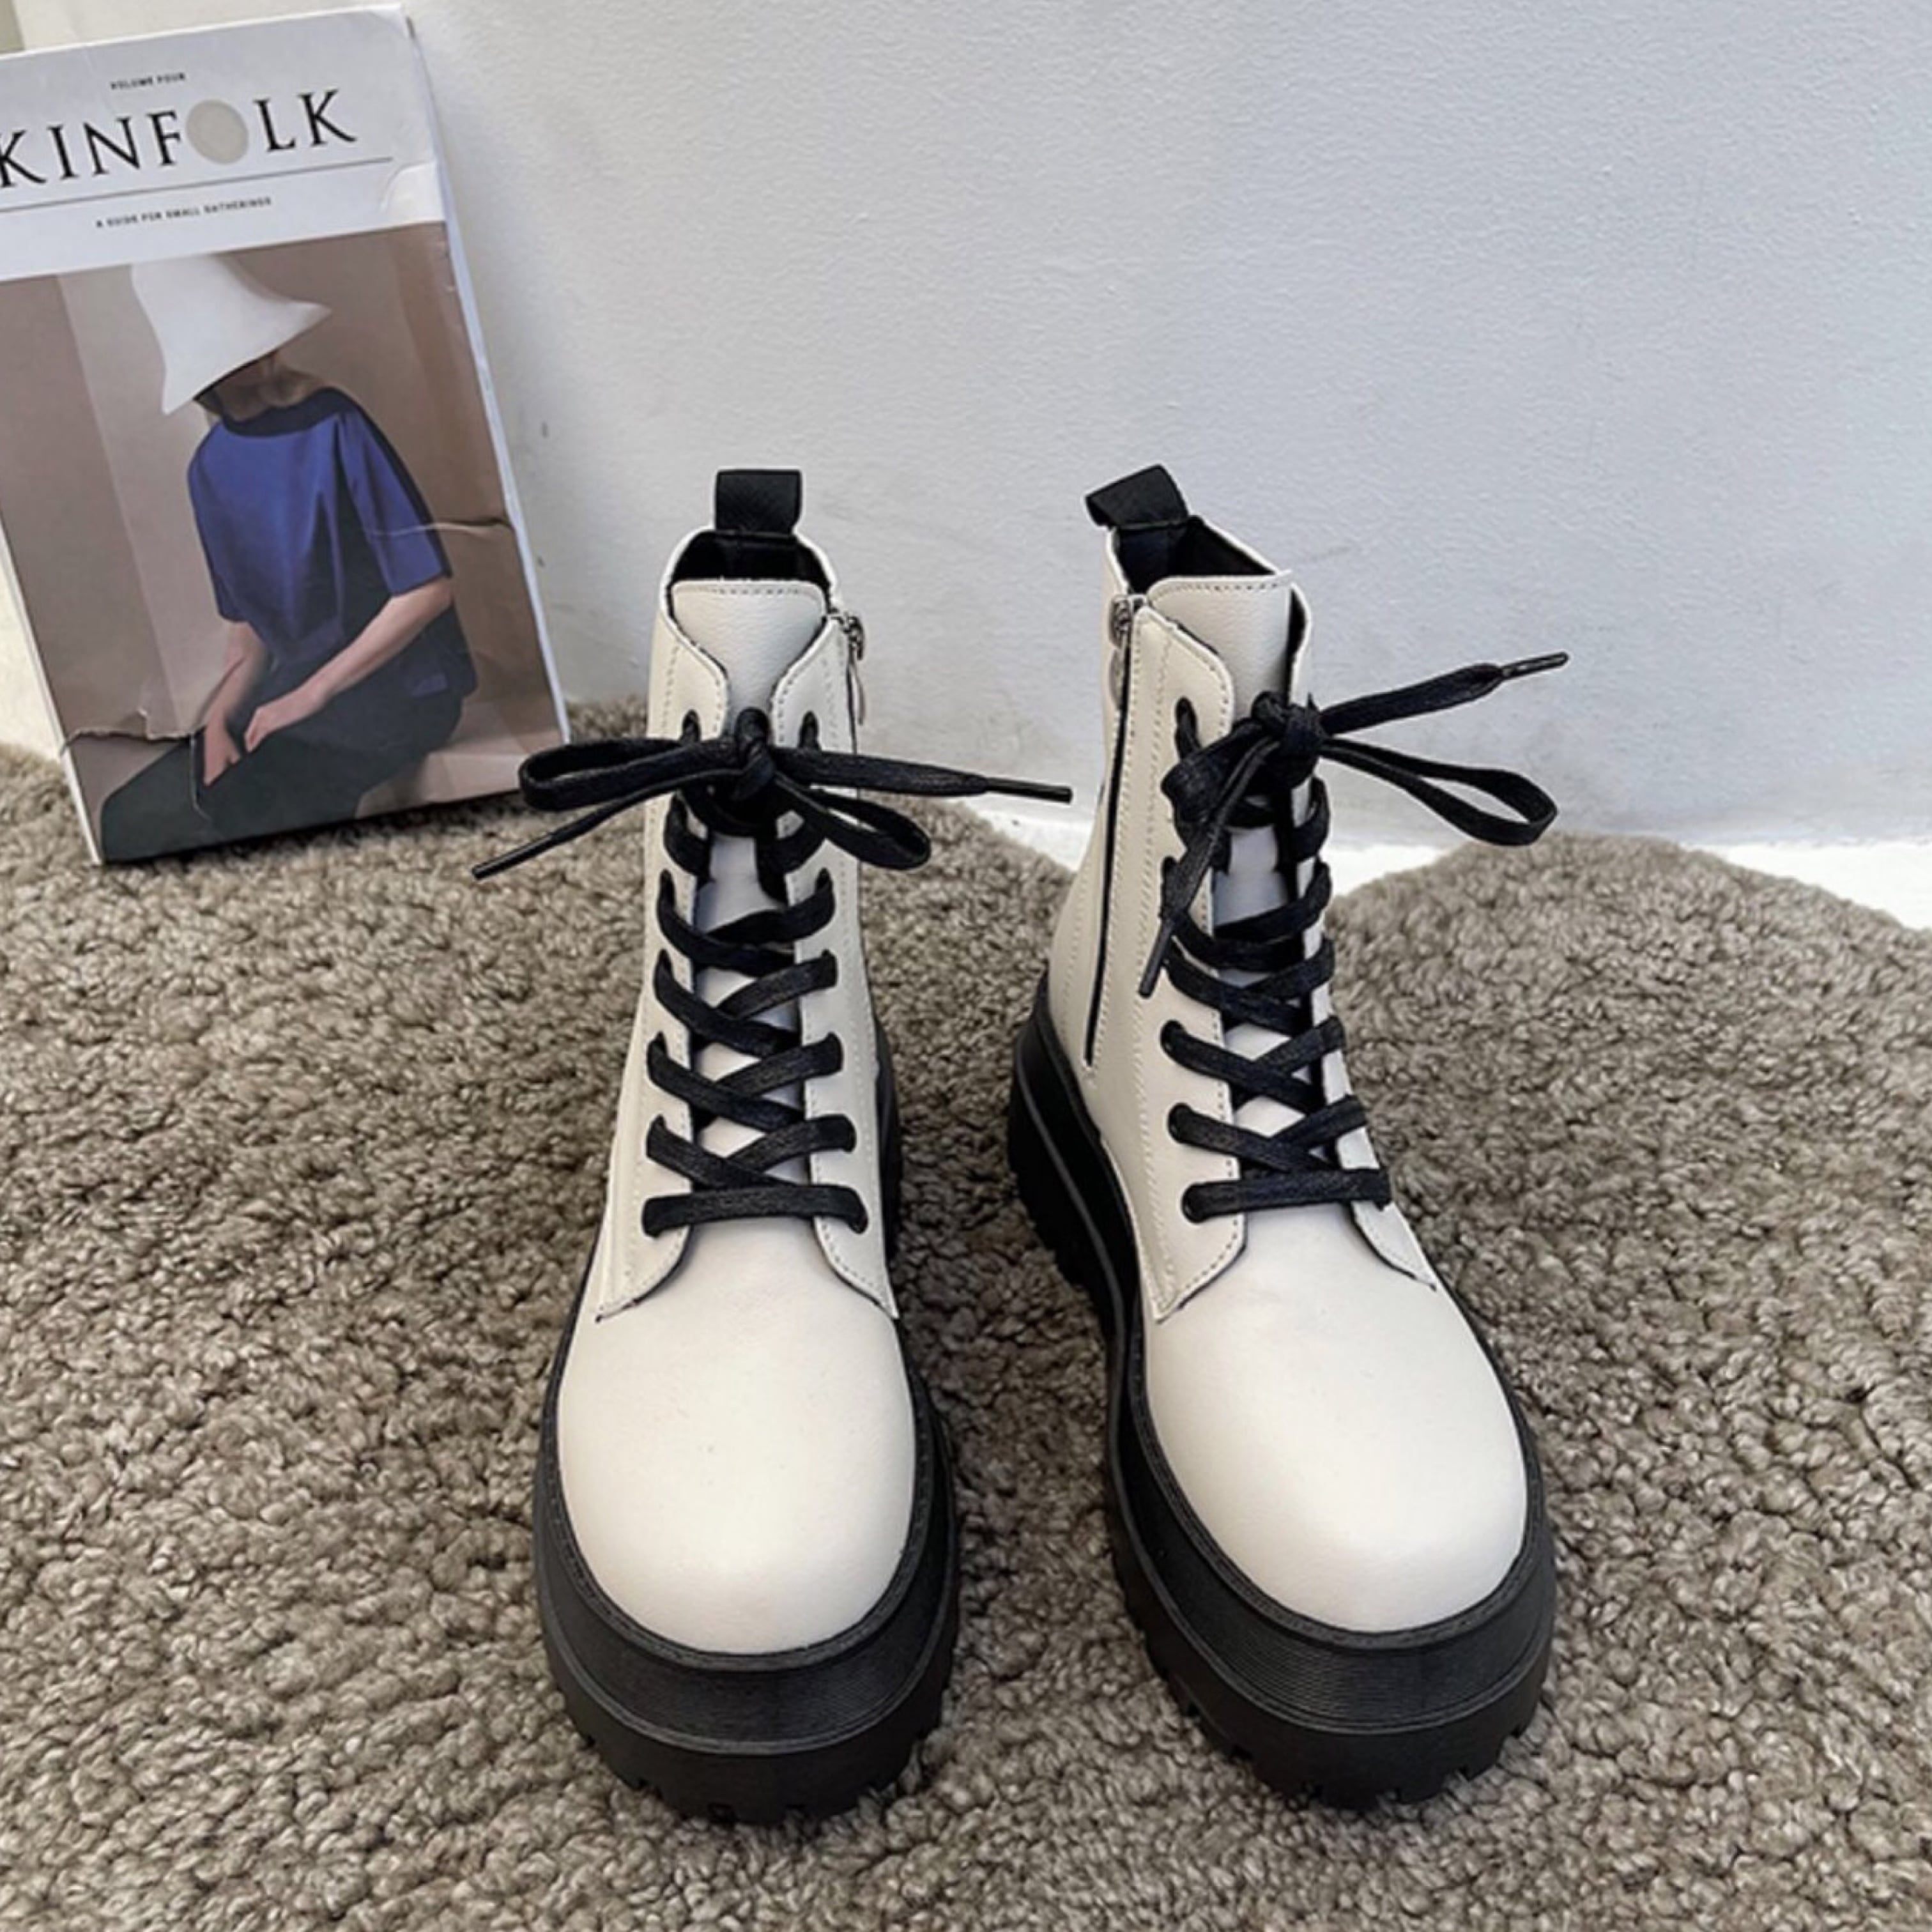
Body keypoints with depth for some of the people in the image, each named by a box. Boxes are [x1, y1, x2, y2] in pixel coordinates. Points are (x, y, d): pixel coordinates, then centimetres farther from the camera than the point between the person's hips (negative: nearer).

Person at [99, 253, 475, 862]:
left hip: (398, 682, -6)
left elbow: (430, 588, -15)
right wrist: (219, 718, -9)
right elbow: (250, 630, 11)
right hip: (296, 685, 7)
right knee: (126, 822, -6)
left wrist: (312, 695, -14)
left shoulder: (334, 429, -12)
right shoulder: (213, 466, 7)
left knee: (245, 805, -30)